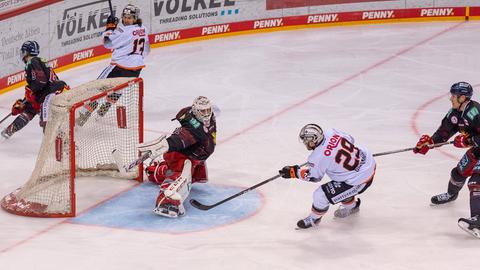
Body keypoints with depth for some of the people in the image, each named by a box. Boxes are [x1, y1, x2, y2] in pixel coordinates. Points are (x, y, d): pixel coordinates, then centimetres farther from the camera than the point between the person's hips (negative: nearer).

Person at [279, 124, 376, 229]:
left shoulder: (318, 157, -24)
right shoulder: (331, 133, -8)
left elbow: (314, 176, -5)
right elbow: (350, 140, 10)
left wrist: (295, 171, 4)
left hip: (359, 180, -8)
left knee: (320, 195, 0)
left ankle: (314, 218, 27)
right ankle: (351, 206, 54)